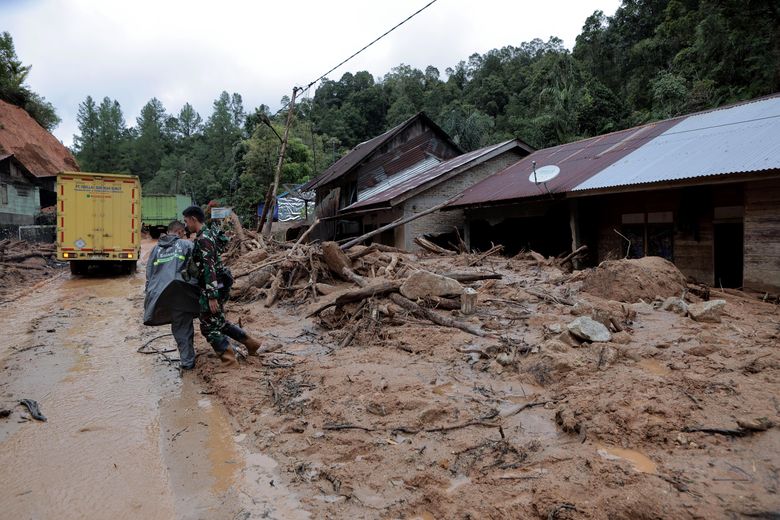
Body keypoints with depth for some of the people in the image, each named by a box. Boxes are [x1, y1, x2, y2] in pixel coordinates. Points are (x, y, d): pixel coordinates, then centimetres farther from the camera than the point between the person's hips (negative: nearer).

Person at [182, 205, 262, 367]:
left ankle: (230, 363, 4)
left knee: (209, 327, 0)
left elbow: (209, 269, -24)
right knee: (219, 322, 20)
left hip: (214, 287, -10)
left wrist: (212, 297, -25)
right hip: (219, 285, 10)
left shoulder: (203, 239, -18)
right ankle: (251, 343, 26)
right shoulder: (208, 233, 13)